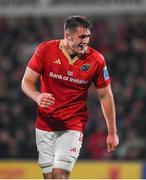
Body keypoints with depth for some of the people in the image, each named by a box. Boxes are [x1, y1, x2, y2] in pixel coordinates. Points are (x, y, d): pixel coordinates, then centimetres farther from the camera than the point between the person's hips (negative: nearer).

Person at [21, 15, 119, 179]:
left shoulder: (96, 60, -8)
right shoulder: (45, 50, -8)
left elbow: (105, 96, 3)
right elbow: (27, 81, -2)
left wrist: (112, 132, 6)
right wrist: (38, 97, -25)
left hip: (73, 127, -2)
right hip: (45, 124, 2)